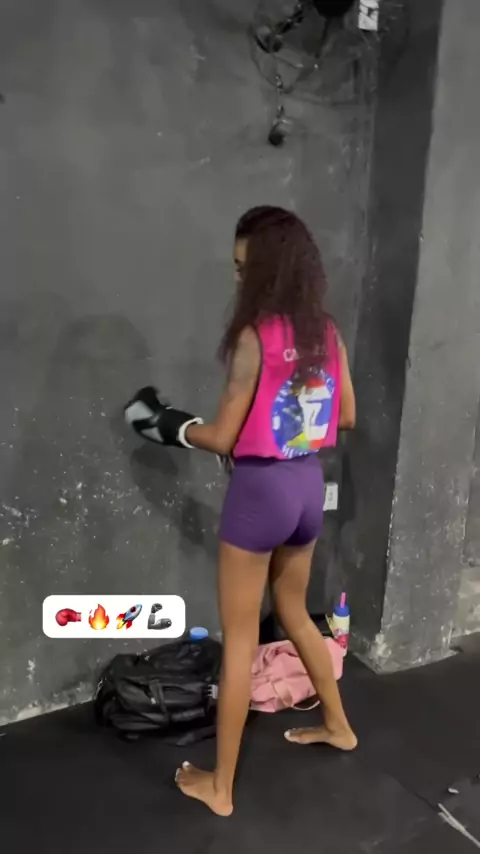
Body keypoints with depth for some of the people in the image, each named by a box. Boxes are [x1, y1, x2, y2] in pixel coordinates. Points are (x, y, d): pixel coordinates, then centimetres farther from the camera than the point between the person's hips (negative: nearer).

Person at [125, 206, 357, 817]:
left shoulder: (254, 336, -18)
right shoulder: (327, 332, 2)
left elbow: (222, 438, -15)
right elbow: (346, 418, 11)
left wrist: (174, 426, 3)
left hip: (260, 490, -7)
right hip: (308, 485, 7)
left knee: (239, 641, 6)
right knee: (294, 613, 28)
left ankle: (219, 786, 23)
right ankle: (337, 726, 46)